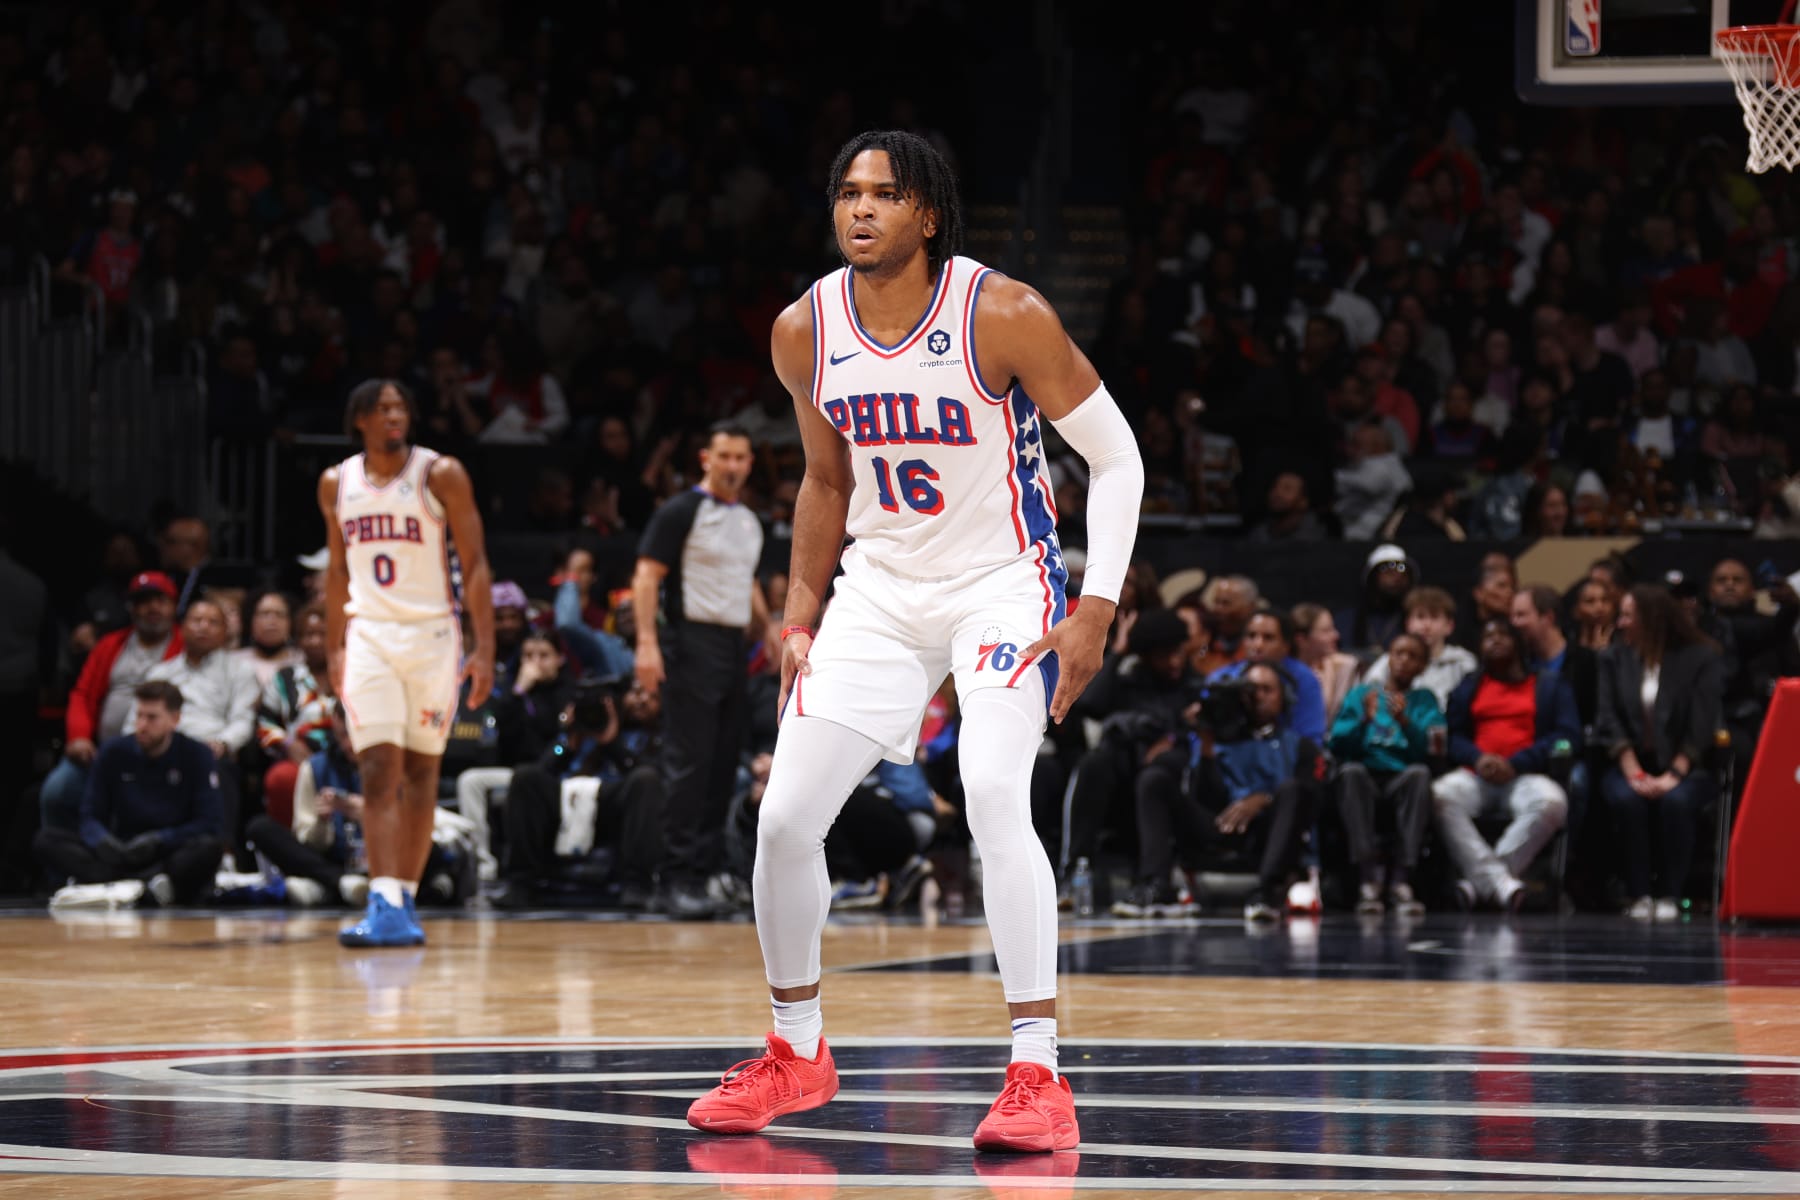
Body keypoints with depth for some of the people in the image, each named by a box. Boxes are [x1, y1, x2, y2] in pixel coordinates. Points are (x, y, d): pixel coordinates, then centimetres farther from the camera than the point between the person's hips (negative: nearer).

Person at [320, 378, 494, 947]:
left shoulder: (441, 475, -4)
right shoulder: (336, 484, 6)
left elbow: (475, 565, -5)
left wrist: (485, 649, -12)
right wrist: (333, 650, 14)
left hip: (431, 633, -1)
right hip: (368, 637, 2)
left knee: (420, 772, 5)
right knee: (378, 773, -10)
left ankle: (404, 899, 12)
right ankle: (385, 906, -19)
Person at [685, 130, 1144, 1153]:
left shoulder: (1004, 316, -18)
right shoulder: (806, 331, -3)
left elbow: (1116, 457, -11)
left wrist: (1099, 608, -19)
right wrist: (800, 619, 10)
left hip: (1003, 585, -5)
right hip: (880, 587, 5)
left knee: (996, 798, -27)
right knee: (784, 818, -1)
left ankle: (1038, 1077, -23)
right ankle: (796, 1055, 21)